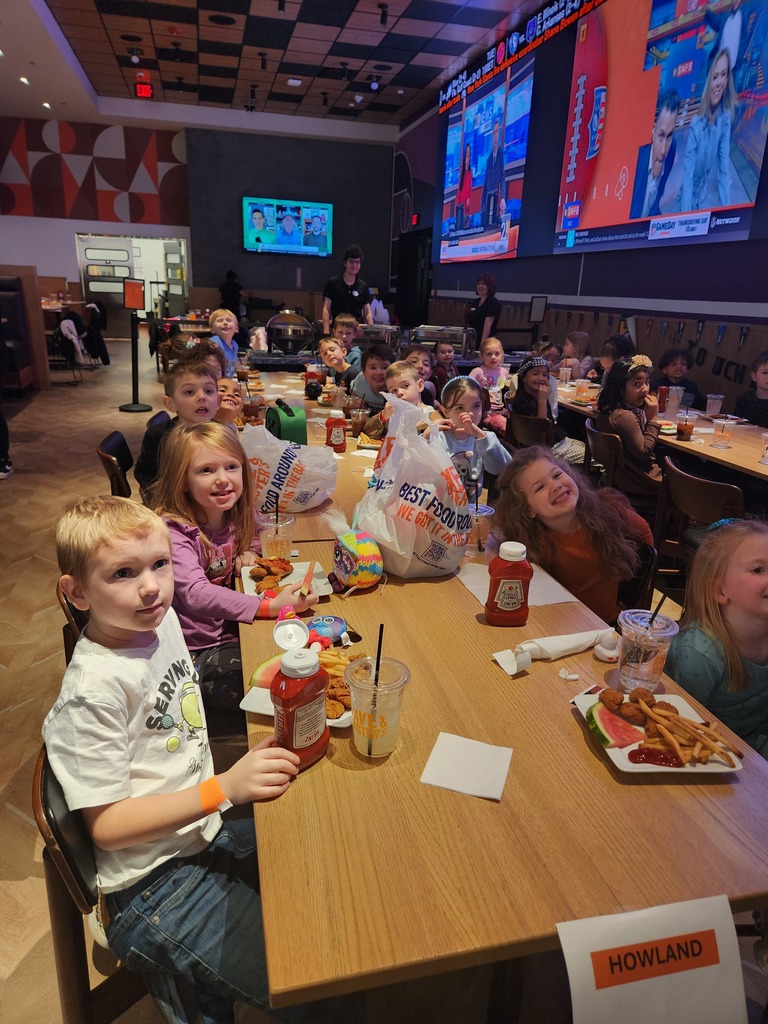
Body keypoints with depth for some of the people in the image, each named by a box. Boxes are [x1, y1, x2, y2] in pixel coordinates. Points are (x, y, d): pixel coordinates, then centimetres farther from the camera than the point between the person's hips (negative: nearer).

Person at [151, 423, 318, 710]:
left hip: (231, 631, 6)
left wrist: (246, 552, -1)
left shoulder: (232, 517, 0)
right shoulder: (173, 531, -21)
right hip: (197, 651, -6)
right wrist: (270, 606, -41)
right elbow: (196, 594, -34)